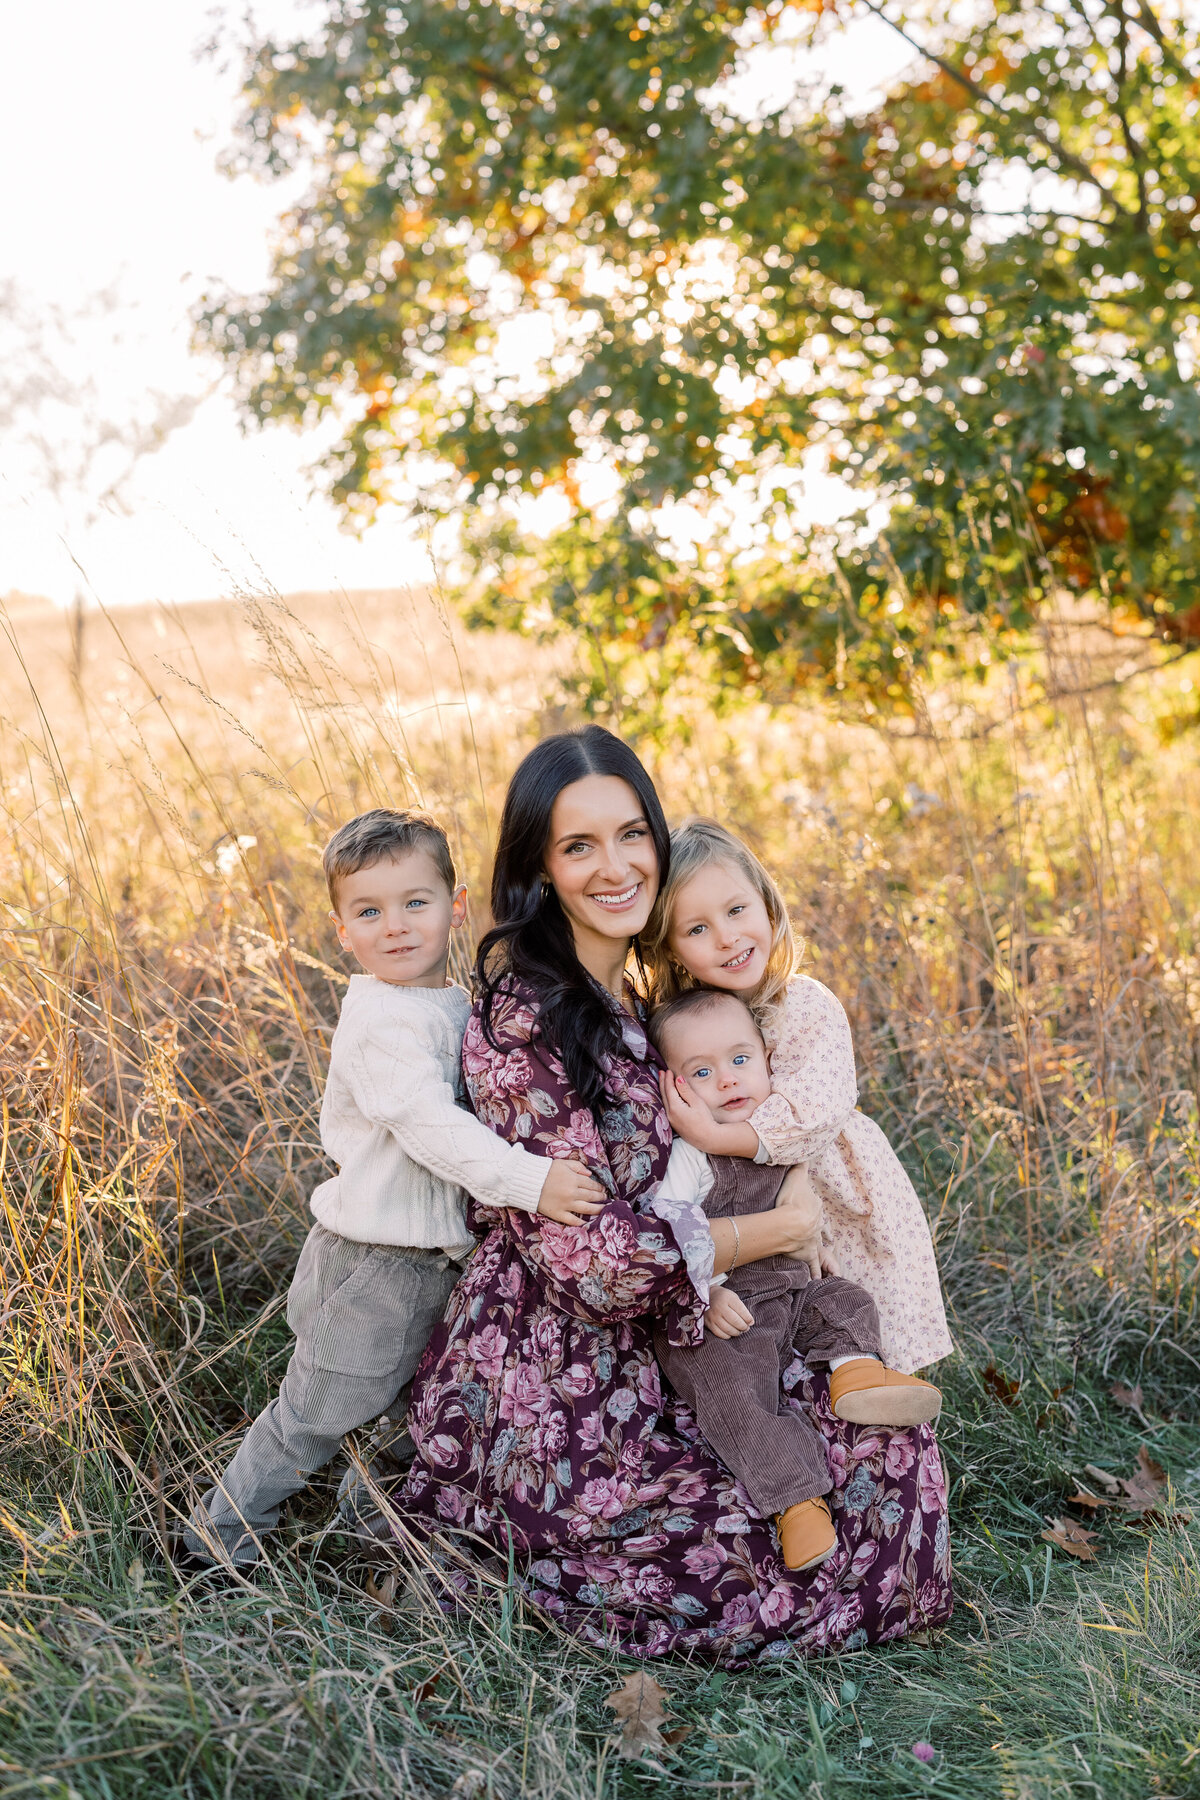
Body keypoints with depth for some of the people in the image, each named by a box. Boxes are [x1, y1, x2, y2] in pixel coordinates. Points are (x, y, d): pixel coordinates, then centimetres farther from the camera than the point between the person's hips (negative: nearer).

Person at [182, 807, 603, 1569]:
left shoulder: (453, 1003, 5)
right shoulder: (384, 1022, -24)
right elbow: (429, 1123, -34)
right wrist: (529, 1179, -38)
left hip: (433, 1256, 8)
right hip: (375, 1265, -8)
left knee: (411, 1401, 22)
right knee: (318, 1413, 7)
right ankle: (224, 1531, 26)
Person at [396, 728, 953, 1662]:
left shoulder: (625, 1002, 6)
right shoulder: (522, 1021, -22)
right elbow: (594, 1258, -23)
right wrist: (790, 1223, -13)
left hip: (638, 1362, 9)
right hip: (550, 1399, -8)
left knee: (874, 1424, 8)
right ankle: (499, 1537, 7)